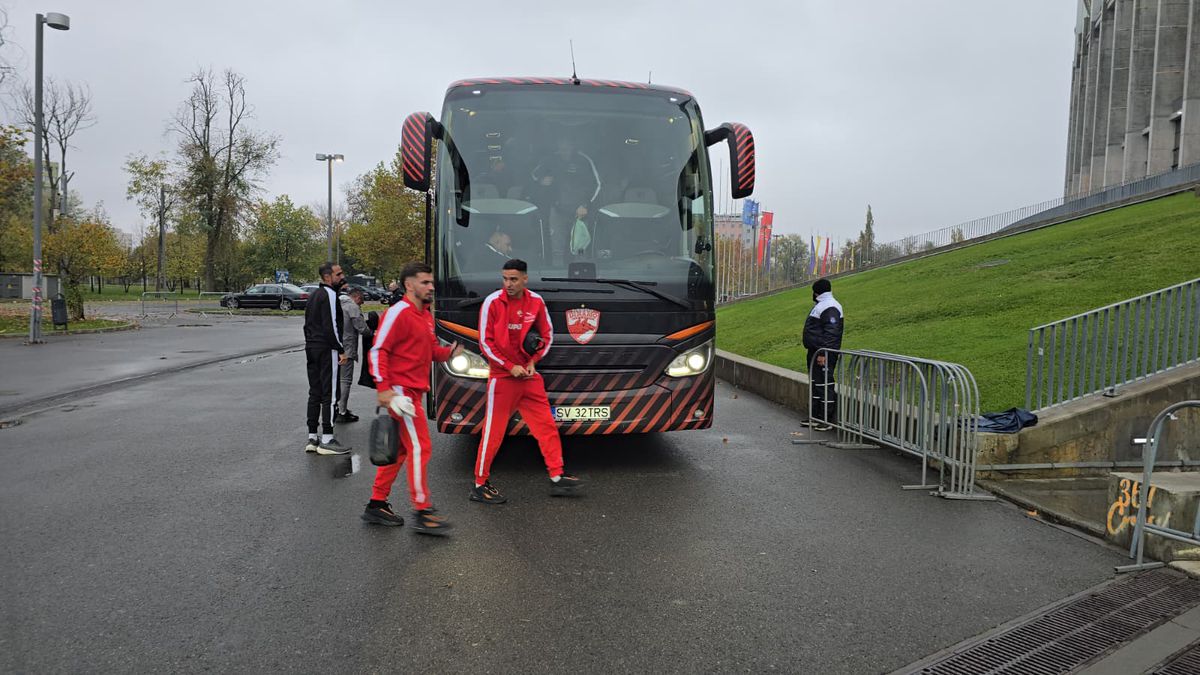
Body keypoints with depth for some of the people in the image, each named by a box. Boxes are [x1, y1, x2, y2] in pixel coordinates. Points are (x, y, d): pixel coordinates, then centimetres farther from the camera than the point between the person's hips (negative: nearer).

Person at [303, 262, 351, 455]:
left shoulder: (314, 295, 19)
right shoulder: (329, 295, -12)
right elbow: (331, 326, -20)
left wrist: (310, 345, 22)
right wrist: (341, 350, -17)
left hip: (311, 349, 10)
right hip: (326, 349, -10)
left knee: (314, 393, 12)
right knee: (329, 394, -7)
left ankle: (312, 438, 16)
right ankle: (327, 440, -7)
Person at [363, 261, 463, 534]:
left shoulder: (425, 315, 16)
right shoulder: (399, 312, -13)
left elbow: (431, 349, 23)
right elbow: (378, 350, -16)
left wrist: (449, 352, 2)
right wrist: (383, 388, -21)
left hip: (414, 390, 10)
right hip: (401, 392, -10)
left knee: (400, 448, 14)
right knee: (419, 448, -9)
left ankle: (377, 505, 23)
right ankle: (422, 512, -3)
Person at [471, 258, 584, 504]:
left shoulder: (535, 301, 2)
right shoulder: (493, 302, -9)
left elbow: (547, 335, 12)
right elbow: (485, 341, -8)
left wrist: (533, 361, -2)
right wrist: (510, 367, -12)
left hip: (529, 374, 5)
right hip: (502, 377, -4)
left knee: (547, 426, 6)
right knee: (493, 432, -1)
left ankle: (557, 478, 16)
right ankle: (480, 485, 10)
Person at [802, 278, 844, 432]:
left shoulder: (830, 307, -16)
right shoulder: (820, 305, 18)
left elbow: (831, 333, -23)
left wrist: (823, 353, -25)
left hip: (824, 354, -11)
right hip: (814, 352, 11)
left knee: (824, 385, -7)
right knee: (814, 384, 15)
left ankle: (827, 420, -2)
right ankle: (814, 417, 23)